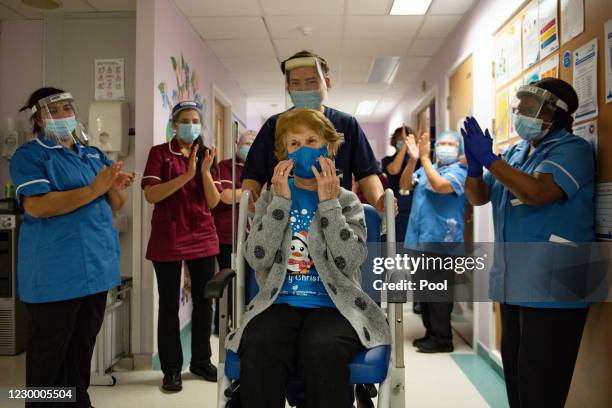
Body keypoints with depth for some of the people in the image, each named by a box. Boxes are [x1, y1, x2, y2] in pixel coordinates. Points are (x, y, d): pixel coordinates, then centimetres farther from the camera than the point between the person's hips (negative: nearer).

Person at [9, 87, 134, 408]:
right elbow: (37, 206, -20)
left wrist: (115, 187, -12)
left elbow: (116, 205, 12)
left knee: (84, 343, 18)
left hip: (96, 265, 7)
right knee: (49, 349, 6)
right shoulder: (30, 155, -5)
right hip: (55, 271, -6)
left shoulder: (94, 155, 14)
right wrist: (94, 190, -24)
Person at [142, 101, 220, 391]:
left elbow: (213, 202, 1)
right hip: (168, 240, -3)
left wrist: (205, 171, -15)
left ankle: (201, 361, 26)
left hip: (203, 238, 4)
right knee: (169, 305, 3)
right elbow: (150, 195, -14)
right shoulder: (159, 153, -2)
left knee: (204, 301, 10)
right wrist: (187, 175, -22)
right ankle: (171, 369, 15)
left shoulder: (206, 155, 7)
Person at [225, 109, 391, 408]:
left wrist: (328, 202, -9)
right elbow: (257, 259, -4)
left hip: (332, 305, -1)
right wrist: (282, 200, -7)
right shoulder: (271, 197, 12)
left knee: (323, 351, -34)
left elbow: (350, 262, -8)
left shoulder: (346, 200, 10)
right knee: (257, 349, -32)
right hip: (279, 303, 1)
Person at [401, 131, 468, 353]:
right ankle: (431, 333, 26)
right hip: (419, 239, 7)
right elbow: (404, 185, 6)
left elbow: (439, 185, -22)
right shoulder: (426, 169, 17)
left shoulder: (460, 172, -5)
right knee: (423, 290, 14)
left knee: (438, 291, -3)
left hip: (441, 242, -7)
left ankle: (442, 339, 8)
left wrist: (424, 157, -16)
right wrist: (413, 159, -7)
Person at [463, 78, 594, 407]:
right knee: (514, 371, 18)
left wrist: (488, 158, -22)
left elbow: (537, 191, -26)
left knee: (540, 382, 0)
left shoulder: (573, 149, -9)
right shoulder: (514, 153, 14)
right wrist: (474, 163, -6)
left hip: (552, 286, -8)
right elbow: (478, 197, 12)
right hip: (512, 282, 8)